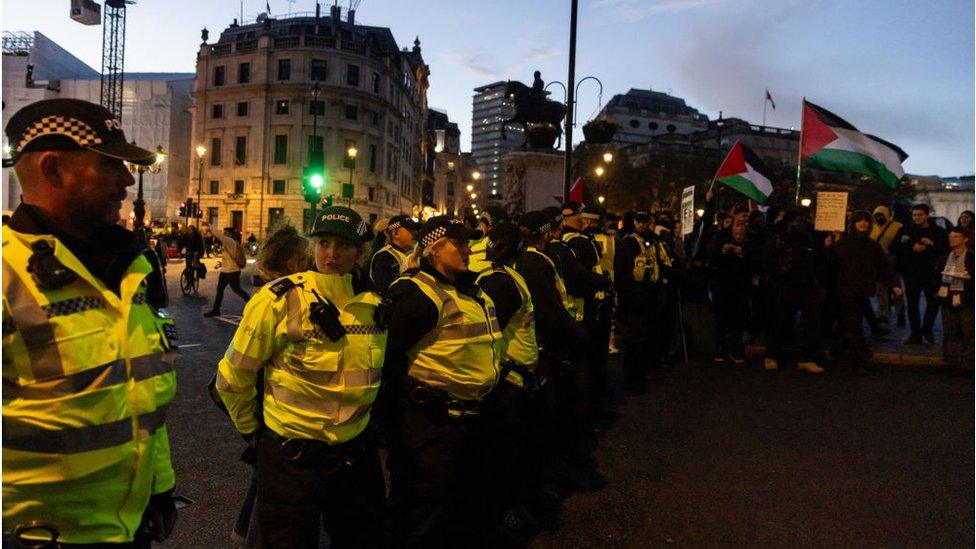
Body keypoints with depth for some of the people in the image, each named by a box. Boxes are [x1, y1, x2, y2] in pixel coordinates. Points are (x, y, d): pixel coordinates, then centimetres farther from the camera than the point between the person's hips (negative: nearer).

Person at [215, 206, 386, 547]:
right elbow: (233, 376, -6)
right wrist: (251, 430, 3)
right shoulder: (280, 300, -15)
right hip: (290, 455, -4)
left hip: (356, 452, 5)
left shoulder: (373, 303, -1)